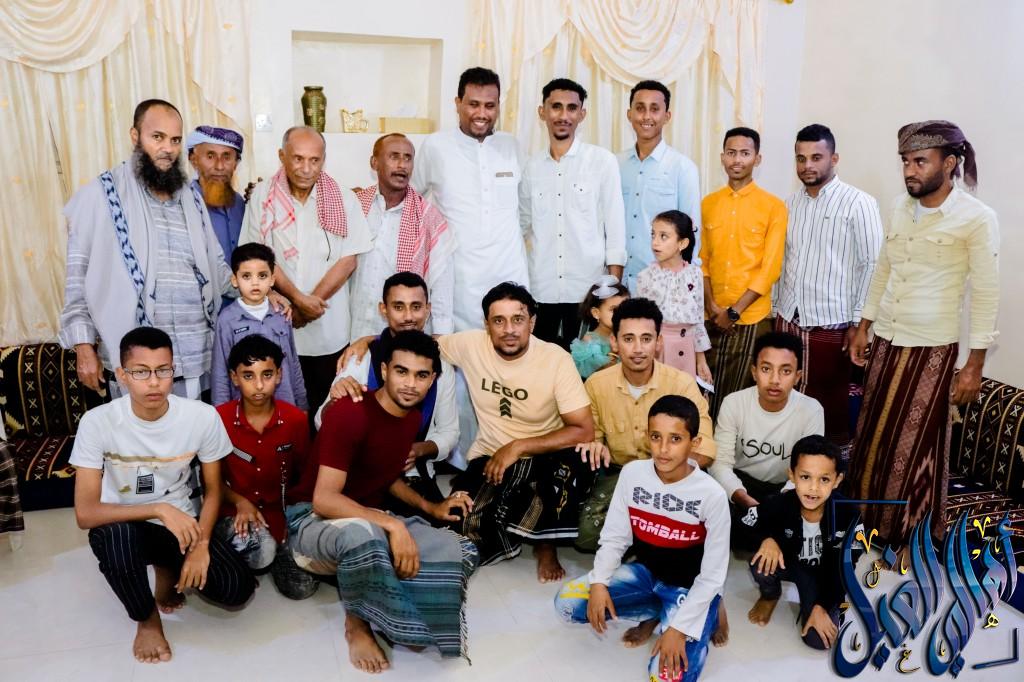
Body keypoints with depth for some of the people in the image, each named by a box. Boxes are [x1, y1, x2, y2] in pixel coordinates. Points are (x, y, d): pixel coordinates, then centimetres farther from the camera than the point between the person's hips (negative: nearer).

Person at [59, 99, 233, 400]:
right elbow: (78, 275, -2)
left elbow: (216, 266, 17)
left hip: (198, 358, 5)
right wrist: (84, 346, -7)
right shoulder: (102, 194, -2)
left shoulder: (192, 198, 14)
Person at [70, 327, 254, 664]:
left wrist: (201, 544, -17)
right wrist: (160, 510, -34)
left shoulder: (202, 416, -17)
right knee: (116, 536, -38)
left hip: (180, 521, 2)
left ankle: (169, 569, 17)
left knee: (237, 588, -18)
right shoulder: (97, 422, -22)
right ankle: (147, 619, -4)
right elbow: (85, 513, -24)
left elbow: (212, 491, -3)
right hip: (121, 525, -1)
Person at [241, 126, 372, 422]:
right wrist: (298, 298, -13)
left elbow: (348, 260, -3)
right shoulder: (263, 196, -2)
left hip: (329, 331, 0)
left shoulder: (344, 200, -1)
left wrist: (311, 303, -10)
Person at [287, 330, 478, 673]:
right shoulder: (349, 412, -23)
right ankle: (357, 623, -13)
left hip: (374, 520, 7)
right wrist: (392, 525, -34)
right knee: (361, 535, -42)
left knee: (459, 551, -13)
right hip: (314, 521, -7)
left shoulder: (413, 417, 3)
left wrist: (431, 508, 3)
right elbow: (324, 500, -28)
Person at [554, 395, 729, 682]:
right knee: (567, 601, -12)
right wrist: (599, 582, -19)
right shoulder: (632, 473, -12)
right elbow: (614, 537, -4)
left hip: (691, 587, -4)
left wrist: (680, 627, -23)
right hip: (645, 573, 5)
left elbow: (712, 576, -17)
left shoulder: (711, 495, -22)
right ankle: (657, 612, 5)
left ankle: (705, 617, 6)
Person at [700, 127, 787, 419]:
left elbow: (770, 268, -7)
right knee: (709, 391, 7)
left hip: (751, 318, -3)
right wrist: (710, 304, -5)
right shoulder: (708, 203, 9)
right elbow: (702, 259, 10)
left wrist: (734, 311, -12)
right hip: (713, 318, 3)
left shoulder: (774, 206, -3)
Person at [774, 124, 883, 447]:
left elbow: (872, 265, -8)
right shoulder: (790, 203, 11)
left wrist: (859, 323, -10)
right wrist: (777, 309, 14)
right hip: (788, 320, 5)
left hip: (830, 325, -5)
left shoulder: (858, 203, -6)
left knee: (830, 407, 2)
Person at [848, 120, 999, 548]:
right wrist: (863, 326, 15)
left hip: (932, 347, -5)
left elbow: (986, 294, -11)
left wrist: (975, 364, -12)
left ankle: (913, 540, 21)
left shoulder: (977, 218, -12)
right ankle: (870, 522, 28)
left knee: (915, 446, 3)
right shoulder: (901, 207, 6)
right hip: (886, 340, 5)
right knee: (873, 436, 11)